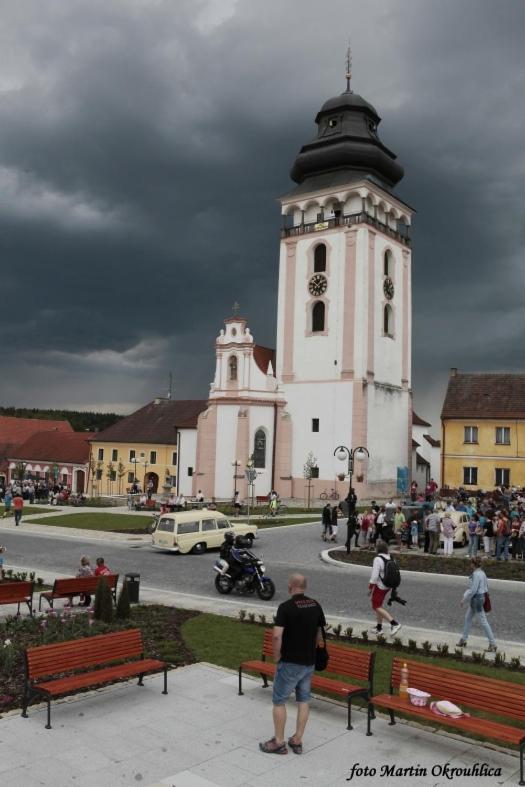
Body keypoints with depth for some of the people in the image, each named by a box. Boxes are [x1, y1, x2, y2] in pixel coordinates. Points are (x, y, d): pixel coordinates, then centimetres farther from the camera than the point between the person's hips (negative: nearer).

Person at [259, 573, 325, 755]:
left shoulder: (286, 607, -17)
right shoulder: (315, 605, 2)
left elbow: (277, 636, -23)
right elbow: (320, 635, 8)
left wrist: (276, 657, -10)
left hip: (290, 663, -6)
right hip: (309, 662, 6)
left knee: (279, 701, 7)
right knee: (304, 700, 14)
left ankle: (278, 742, 13)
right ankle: (297, 741, 18)